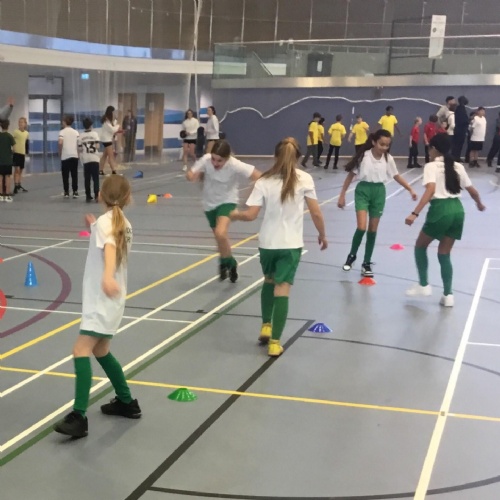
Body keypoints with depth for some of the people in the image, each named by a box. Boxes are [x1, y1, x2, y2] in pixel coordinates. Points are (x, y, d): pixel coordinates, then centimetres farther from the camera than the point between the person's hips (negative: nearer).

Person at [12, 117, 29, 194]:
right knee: (17, 169, -12)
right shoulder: (15, 132, -8)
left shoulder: (27, 133, 8)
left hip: (23, 153, 6)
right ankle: (16, 186, -13)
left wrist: (27, 152, 14)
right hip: (16, 153, -6)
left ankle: (19, 186, 22)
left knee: (21, 170, 12)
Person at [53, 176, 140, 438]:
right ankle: (127, 402, 31)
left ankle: (79, 417, -24)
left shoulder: (104, 221, -14)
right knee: (100, 351, 22)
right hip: (109, 301, 9)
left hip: (103, 302, -9)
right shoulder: (123, 224, 11)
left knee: (81, 350, -16)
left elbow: (110, 248, -35)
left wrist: (107, 276, -53)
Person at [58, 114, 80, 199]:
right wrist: (78, 153, 9)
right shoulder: (76, 132, 8)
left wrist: (60, 152, -3)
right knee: (74, 175, 6)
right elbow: (78, 144, 0)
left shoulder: (62, 132, -2)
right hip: (74, 155, 3)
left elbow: (60, 143, -15)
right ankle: (75, 192, 3)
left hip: (65, 156, -3)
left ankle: (66, 192, 5)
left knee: (65, 175, 4)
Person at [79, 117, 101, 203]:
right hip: (94, 159, -2)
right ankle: (96, 195, -7)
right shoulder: (95, 134, -4)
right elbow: (97, 146, -10)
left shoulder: (81, 136, 2)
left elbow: (80, 149, 0)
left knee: (87, 179, 7)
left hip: (85, 160, 2)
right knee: (95, 178, 1)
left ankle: (88, 196, 8)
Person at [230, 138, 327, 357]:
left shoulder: (264, 182, -6)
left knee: (269, 281, 26)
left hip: (267, 242, 1)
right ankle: (274, 342, -1)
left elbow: (250, 215, -10)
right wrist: (322, 235, 11)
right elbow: (316, 213, -5)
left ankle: (266, 327, 30)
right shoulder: (305, 179, -6)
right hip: (291, 244, -1)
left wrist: (235, 214, 11)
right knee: (282, 289, 0)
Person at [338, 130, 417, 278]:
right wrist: (342, 195, -4)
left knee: (373, 229, 7)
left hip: (378, 191, 3)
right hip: (363, 190, -3)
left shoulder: (388, 158, -4)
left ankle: (366, 263, 18)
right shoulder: (363, 156, -14)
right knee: (362, 227, -15)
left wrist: (410, 189, 2)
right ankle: (352, 255, 12)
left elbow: (396, 176, 10)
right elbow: (351, 175, -4)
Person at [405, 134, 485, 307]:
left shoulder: (431, 166, -3)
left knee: (420, 246, 17)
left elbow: (430, 190, -19)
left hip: (440, 210, -6)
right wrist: (479, 204, 41)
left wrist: (415, 213, -26)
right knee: (444, 254, 15)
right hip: (457, 210, 6)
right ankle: (448, 295, 11)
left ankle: (423, 285, 16)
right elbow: (472, 190, 19)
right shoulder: (458, 166, 14)